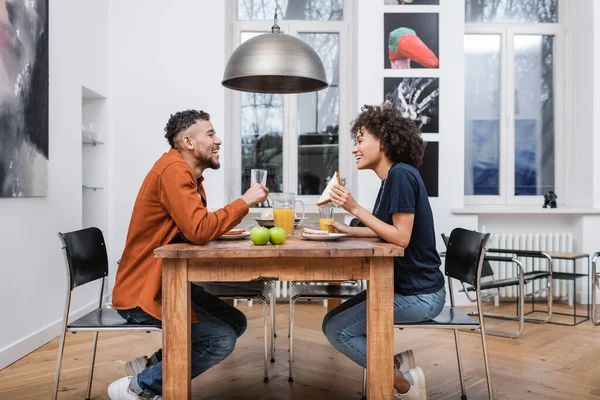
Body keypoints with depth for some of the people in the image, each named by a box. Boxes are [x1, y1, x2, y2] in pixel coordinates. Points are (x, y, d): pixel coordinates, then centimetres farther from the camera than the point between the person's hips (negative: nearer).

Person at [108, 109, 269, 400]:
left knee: (235, 322, 11)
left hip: (169, 283, 10)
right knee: (221, 339, -17)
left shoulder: (189, 173, 10)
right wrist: (245, 202, -20)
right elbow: (199, 231, -31)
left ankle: (153, 362, 14)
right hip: (143, 291, -10)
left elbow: (197, 229, 7)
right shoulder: (174, 169, -21)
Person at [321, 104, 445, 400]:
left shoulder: (401, 174, -20)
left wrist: (356, 209, -23)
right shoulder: (392, 177, 8)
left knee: (335, 328, -6)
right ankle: (396, 361, 10)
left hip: (418, 294, -10)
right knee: (340, 317, 17)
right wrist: (347, 230, 3)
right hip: (404, 286, 10)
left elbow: (401, 237, -24)